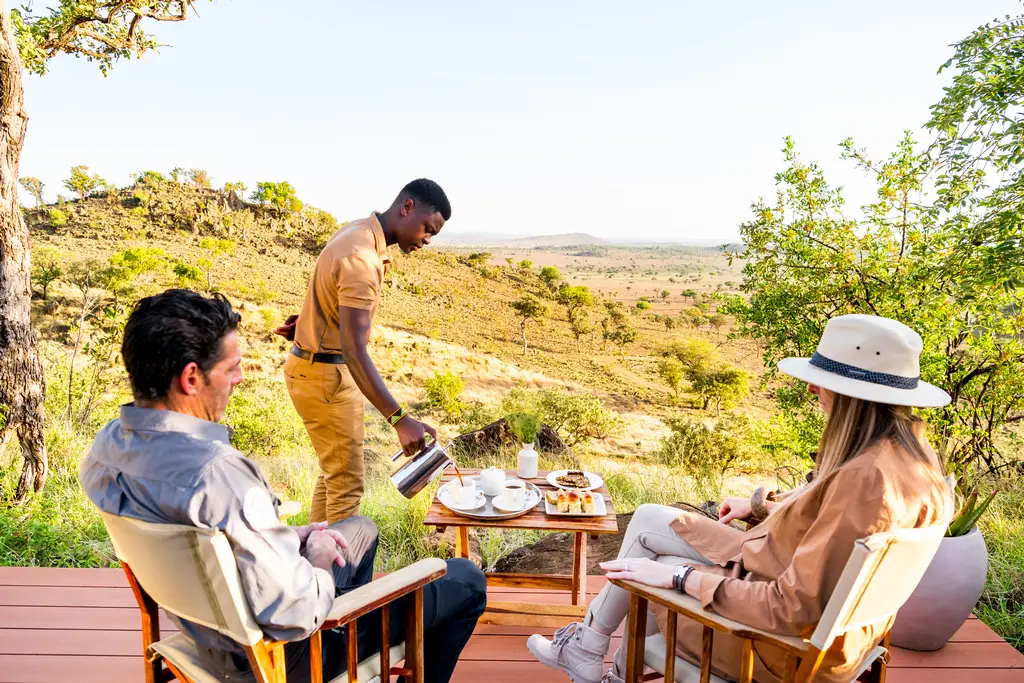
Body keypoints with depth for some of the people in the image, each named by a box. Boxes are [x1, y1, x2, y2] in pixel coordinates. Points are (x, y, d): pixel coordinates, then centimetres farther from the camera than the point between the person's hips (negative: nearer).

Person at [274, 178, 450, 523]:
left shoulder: (358, 231, 4)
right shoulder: (361, 259, -29)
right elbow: (354, 350, -36)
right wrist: (400, 419, -41)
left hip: (325, 367, 10)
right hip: (325, 375, -10)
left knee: (333, 473, 20)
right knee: (347, 484, 0)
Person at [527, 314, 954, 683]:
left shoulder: (868, 478, -34)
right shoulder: (905, 448, -5)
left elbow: (794, 608, -31)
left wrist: (680, 576, -25)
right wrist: (763, 507, 17)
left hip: (791, 641, -9)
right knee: (647, 520, 10)